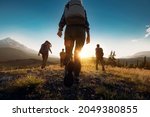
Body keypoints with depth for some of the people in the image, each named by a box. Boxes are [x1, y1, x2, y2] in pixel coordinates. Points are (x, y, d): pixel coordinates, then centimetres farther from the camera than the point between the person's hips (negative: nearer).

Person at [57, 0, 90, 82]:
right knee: (77, 55, 8)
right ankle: (76, 77, 1)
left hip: (69, 30, 0)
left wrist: (60, 30, -8)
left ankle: (69, 74, -14)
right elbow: (86, 22, 11)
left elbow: (63, 19, 6)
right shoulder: (83, 9, 28)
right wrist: (88, 35, 3)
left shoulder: (67, 7, 26)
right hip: (81, 30, 1)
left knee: (68, 54, 6)